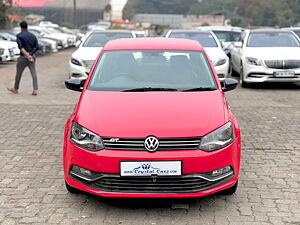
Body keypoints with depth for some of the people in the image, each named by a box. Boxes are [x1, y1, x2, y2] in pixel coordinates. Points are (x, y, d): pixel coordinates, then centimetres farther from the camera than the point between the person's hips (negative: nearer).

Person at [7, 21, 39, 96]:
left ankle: (15, 89, 27)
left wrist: (27, 55, -20)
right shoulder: (33, 36, 8)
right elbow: (37, 47, 0)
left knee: (18, 73, 12)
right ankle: (35, 90, -11)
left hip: (23, 57, -3)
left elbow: (20, 47, -19)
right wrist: (30, 53, -6)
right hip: (32, 56, 4)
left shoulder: (19, 35, -6)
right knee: (34, 73, -2)